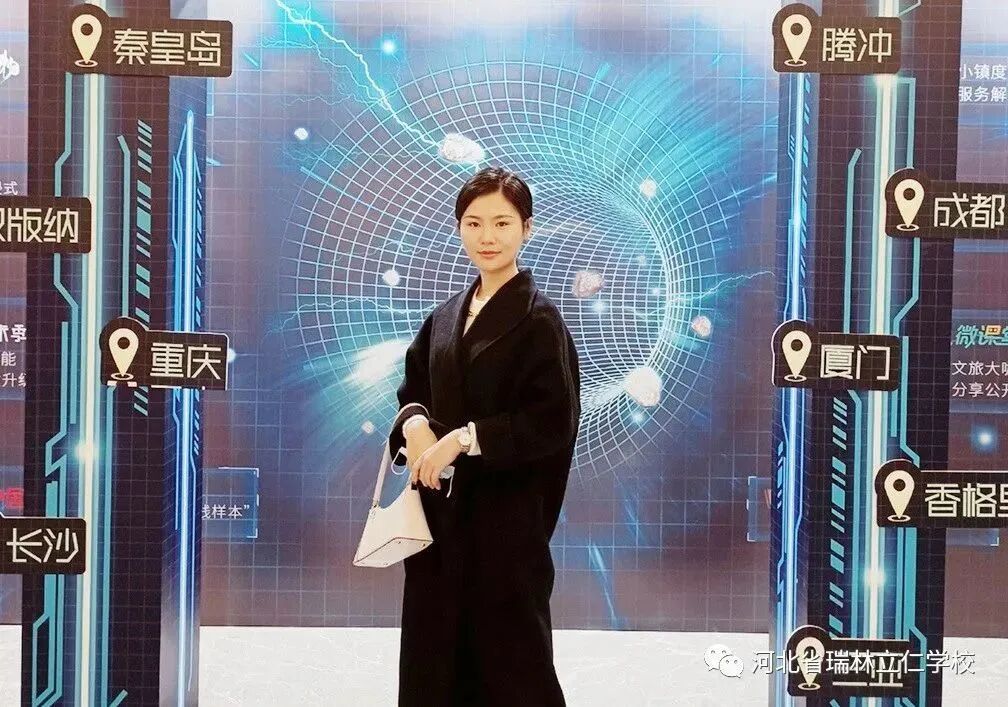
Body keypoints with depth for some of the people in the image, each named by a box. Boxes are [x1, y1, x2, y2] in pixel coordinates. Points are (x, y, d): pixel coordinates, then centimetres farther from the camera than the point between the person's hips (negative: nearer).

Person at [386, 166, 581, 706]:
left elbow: (553, 420, -16)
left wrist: (463, 439, -20)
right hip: (442, 507, 7)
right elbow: (413, 387, 16)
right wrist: (415, 425, -7)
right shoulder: (447, 315, 10)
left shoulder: (538, 320, -10)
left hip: (506, 513, -6)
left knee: (507, 652, 2)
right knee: (436, 645, 10)